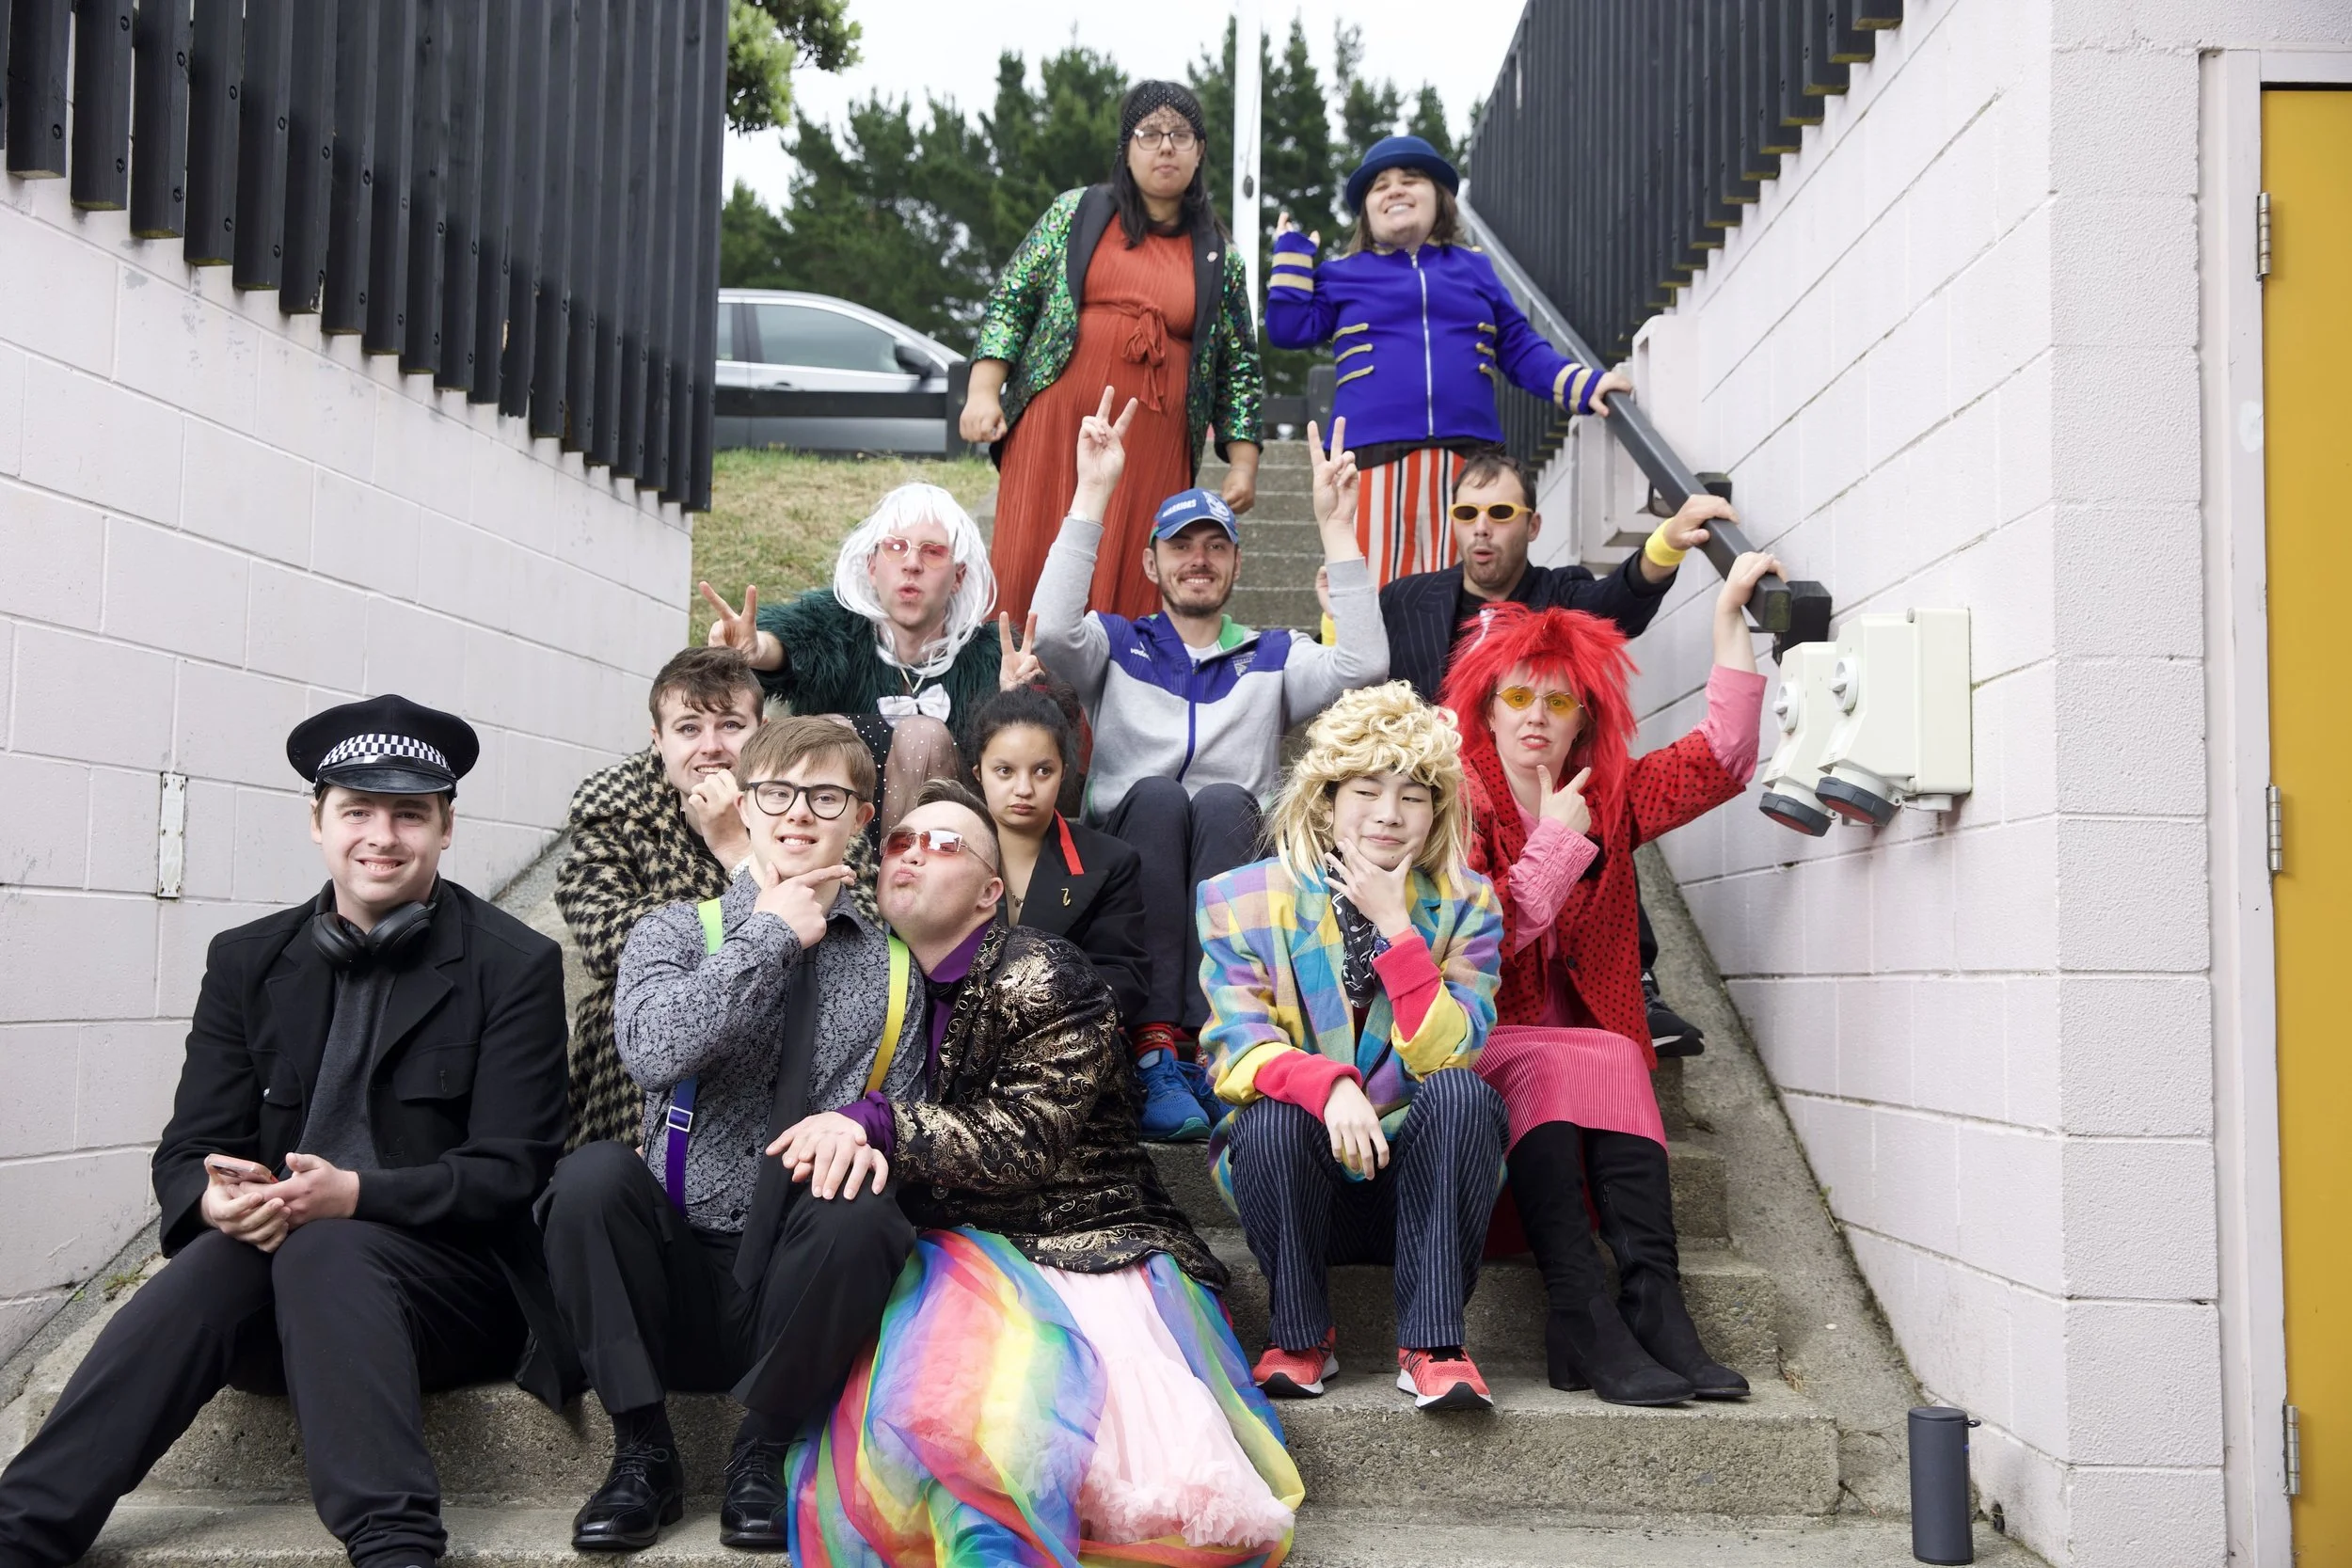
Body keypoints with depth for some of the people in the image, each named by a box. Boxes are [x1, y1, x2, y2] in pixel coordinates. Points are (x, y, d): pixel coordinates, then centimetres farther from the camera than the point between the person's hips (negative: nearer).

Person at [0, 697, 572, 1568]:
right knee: (216, 1261, -30)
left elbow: (508, 1172, -9)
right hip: (281, 1262, 3)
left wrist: (355, 1194, -26)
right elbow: (188, 1150, 5)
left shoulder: (515, 965, -3)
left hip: (457, 1282, -3)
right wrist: (216, 1198, -20)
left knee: (323, 1251, -33)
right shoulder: (248, 961, 9)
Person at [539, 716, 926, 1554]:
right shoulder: (677, 931, 4)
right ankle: (643, 1451, -12)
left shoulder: (889, 969, 8)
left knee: (863, 1211, -32)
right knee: (594, 1172, -29)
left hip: (788, 1292, 0)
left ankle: (761, 1454, -9)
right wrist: (772, 934, -11)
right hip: (673, 1280, 0)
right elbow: (650, 1048, -17)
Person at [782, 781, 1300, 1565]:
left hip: (1087, 1243, -4)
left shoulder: (1038, 974, -3)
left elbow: (1031, 1138, -12)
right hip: (957, 1256, 4)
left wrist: (879, 1124, -17)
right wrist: (850, 1147, -5)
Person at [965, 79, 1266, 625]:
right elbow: (1011, 300, 9)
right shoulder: (1077, 212, 10)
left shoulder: (1220, 259, 12)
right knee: (1030, 576, -5)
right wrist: (984, 392, -3)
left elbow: (1239, 366, 14)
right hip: (1053, 427, 0)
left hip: (1152, 450, 1)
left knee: (1129, 591, -3)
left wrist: (1243, 461, 6)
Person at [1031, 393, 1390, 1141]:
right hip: (1125, 873, -1)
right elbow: (1051, 631, -10)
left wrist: (1335, 524, -7)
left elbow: (1364, 663, -4)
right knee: (1155, 793, -31)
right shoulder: (1118, 645, 15)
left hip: (1235, 883, 1)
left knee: (1224, 800, -30)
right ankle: (1154, 1051, -38)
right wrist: (1093, 493, -13)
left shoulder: (1271, 657, 18)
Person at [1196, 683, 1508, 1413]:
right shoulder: (1245, 901, -3)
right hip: (1302, 1182, 0)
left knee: (1461, 1092, -29)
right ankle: (1301, 1336, -9)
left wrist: (1396, 928, -21)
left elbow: (1446, 1055, -13)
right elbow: (1237, 1053, -14)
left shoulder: (1464, 906, -1)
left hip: (1417, 1177, 1)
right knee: (1272, 1119, -32)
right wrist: (1329, 1085, -35)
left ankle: (1432, 1341, -22)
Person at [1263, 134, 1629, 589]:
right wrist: (1291, 253, 9)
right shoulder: (1343, 275, 17)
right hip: (1373, 459, -1)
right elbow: (1288, 330, 8)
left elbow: (1520, 348, 18)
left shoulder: (1474, 269, 21)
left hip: (1466, 458, 2)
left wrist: (1581, 384, 4)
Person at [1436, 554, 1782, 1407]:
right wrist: (1556, 839, -7)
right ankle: (1584, 1318, -41)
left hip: (1588, 1042, 4)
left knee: (1613, 1063, -29)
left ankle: (1653, 1303, -38)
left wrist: (1729, 615, 2)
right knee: (1553, 1066, -34)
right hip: (1474, 1048, -4)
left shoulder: (1609, 796, 14)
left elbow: (1721, 757, 3)